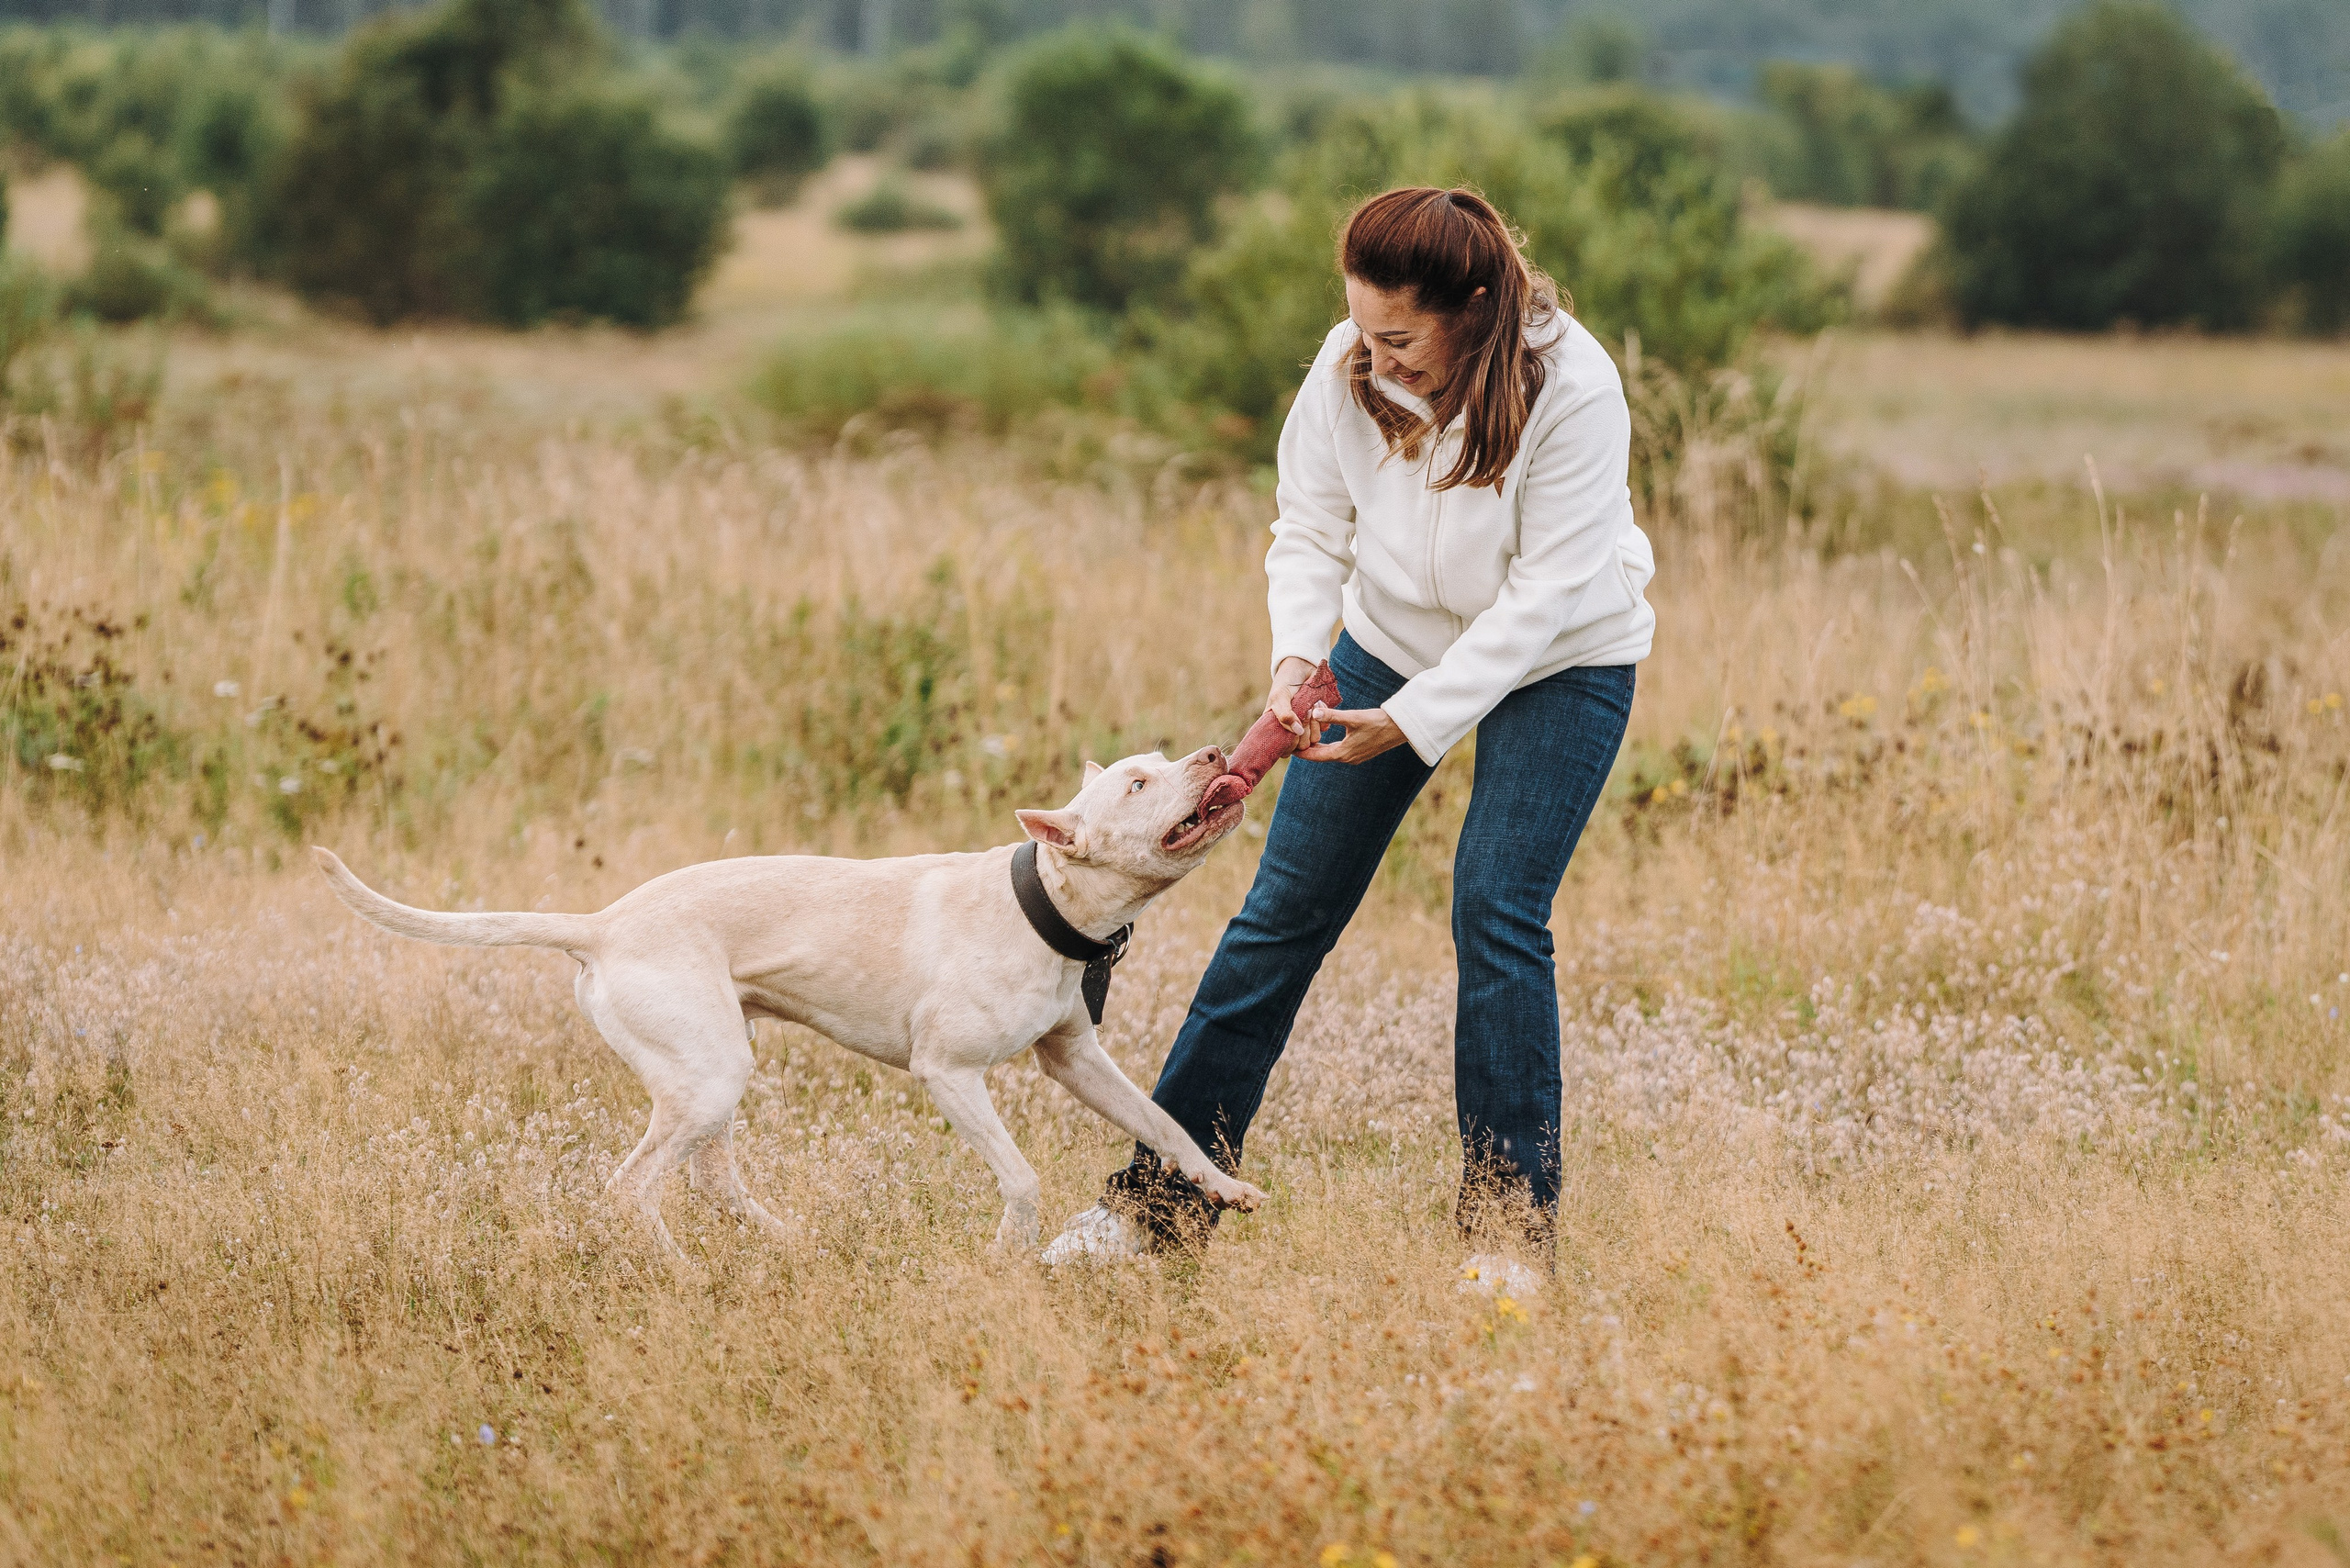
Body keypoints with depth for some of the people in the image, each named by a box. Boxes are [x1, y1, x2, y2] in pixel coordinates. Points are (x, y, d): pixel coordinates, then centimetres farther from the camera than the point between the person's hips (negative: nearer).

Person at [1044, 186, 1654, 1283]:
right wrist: (1295, 655, -27)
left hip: (1557, 661, -4)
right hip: (1394, 641, 4)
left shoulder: (1572, 390, -30)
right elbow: (1311, 530, -9)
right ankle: (1158, 1195, 9)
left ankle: (1512, 1221, -5)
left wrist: (1413, 721, -30)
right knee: (1288, 905, 2)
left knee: (1496, 911, -17)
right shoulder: (1347, 368, -19)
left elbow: (1547, 590, -28)